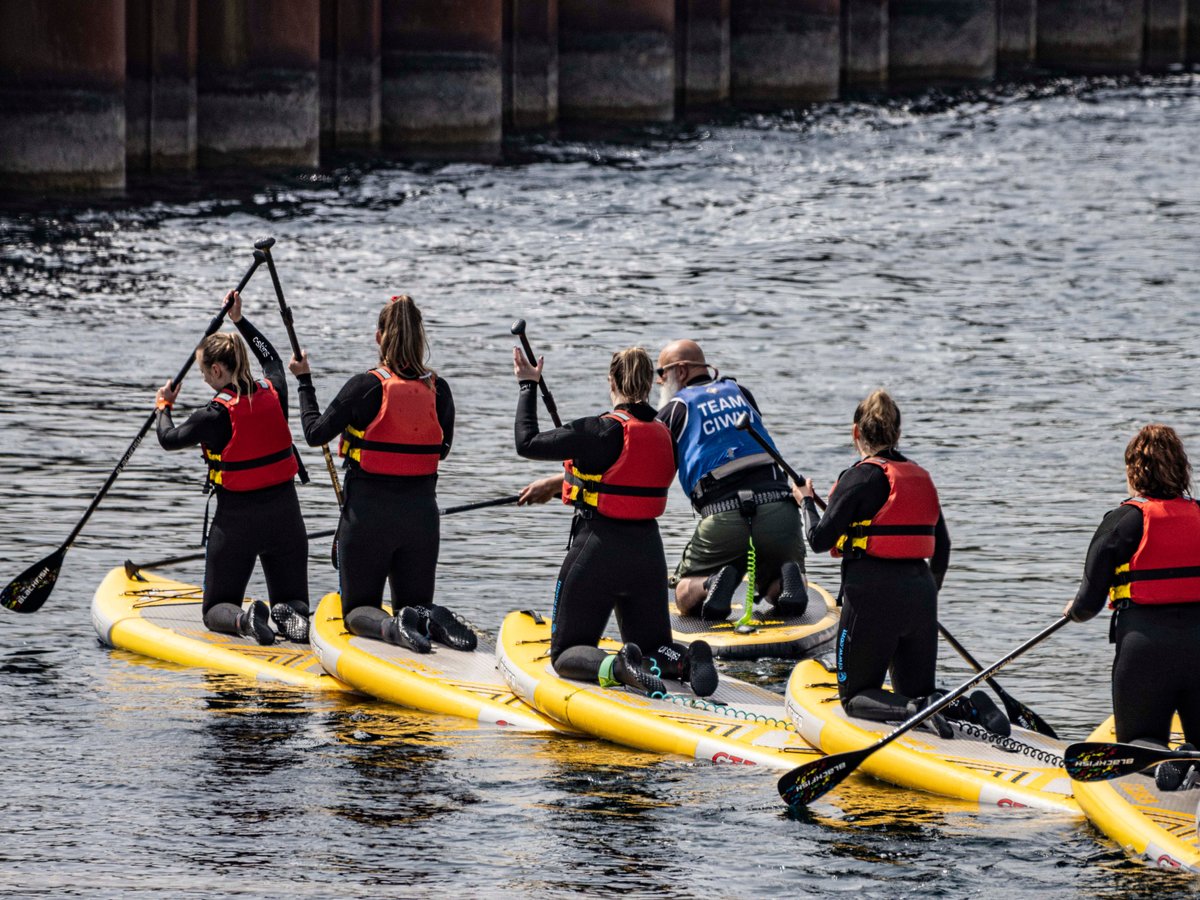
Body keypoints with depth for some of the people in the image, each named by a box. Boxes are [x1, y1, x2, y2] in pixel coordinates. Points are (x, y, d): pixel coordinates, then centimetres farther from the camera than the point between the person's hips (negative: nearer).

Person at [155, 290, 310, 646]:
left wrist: (163, 406, 20)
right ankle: (292, 616, -22)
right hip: (285, 513, 4)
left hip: (236, 518, -4)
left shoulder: (218, 415, -17)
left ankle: (245, 620, -25)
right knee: (292, 602, 14)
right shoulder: (273, 393, -2)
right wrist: (240, 320, 33)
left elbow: (168, 439, 0)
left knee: (216, 610, 9)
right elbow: (272, 357, 23)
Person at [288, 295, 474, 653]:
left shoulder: (365, 388, -14)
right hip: (422, 512, 3)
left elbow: (315, 432, -5)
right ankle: (431, 620, -20)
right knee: (414, 603, 15)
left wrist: (304, 380, 7)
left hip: (367, 512, -3)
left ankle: (390, 627, -26)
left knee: (357, 611, 8)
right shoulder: (438, 389, -2)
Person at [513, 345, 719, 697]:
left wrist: (528, 386, 0)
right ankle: (686, 659, -16)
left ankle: (617, 667, -28)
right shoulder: (663, 435, 6)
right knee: (653, 648, 20)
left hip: (597, 550, -5)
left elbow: (528, 444, -12)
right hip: (648, 551, 6)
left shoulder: (601, 432, -15)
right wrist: (557, 482, 30)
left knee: (566, 655, 5)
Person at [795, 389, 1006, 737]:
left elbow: (820, 540, -10)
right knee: (918, 692, 16)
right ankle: (970, 706, -15)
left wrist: (807, 502, 9)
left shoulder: (859, 478, -9)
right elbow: (942, 546, 17)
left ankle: (917, 710, -23)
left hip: (872, 594, -6)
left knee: (855, 698, 5)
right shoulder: (921, 477, 11)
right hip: (919, 593, 6)